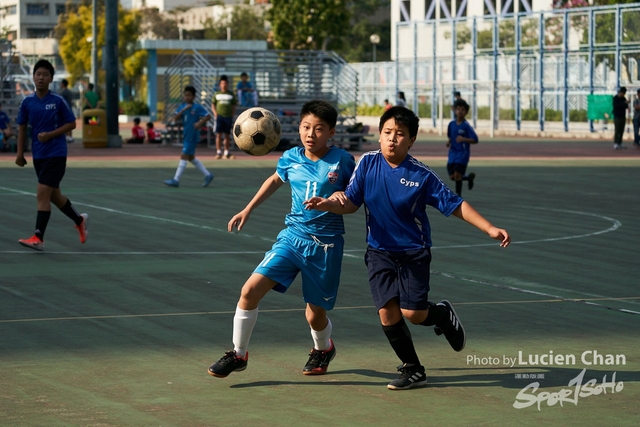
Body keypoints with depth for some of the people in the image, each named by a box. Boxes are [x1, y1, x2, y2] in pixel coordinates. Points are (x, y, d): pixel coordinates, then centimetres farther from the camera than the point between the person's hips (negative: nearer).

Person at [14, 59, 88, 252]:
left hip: (56, 154, -5)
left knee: (43, 194, -14)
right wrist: (20, 153, 5)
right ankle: (79, 220, 39)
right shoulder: (27, 102, 3)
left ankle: (38, 238, -15)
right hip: (38, 155, 5)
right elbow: (22, 128, 10)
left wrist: (51, 134, -15)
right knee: (54, 195, 16)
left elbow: (72, 124, -3)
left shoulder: (58, 101, -8)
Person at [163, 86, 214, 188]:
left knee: (184, 156, -9)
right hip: (186, 136, 8)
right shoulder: (182, 106, 8)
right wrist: (183, 109, -17)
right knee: (191, 157, 16)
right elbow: (175, 118, -4)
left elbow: (208, 116, -8)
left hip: (192, 136, -8)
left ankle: (176, 180, -8)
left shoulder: (197, 107, -9)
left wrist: (200, 123, -22)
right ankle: (208, 175, 26)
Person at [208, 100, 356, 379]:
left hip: (326, 243, -3)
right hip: (293, 235, 3)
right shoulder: (291, 158, 3)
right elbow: (274, 181, 24)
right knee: (250, 290, -12)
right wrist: (248, 210, 25)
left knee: (315, 314, 5)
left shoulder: (342, 161, -7)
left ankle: (323, 348, 41)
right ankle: (238, 354, 4)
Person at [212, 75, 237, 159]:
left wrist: (233, 115, 2)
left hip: (228, 117, 1)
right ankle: (218, 152, -6)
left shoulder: (231, 94, 10)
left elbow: (233, 106, 13)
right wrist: (215, 113, -3)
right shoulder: (216, 94, 8)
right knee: (218, 134, -7)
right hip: (219, 116, -1)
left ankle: (226, 153, 9)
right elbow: (213, 105, 11)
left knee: (227, 135, 5)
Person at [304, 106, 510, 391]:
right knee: (387, 310, -9)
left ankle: (443, 314, 27)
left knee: (413, 313, -11)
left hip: (413, 252, -2)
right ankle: (412, 370, 9)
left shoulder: (421, 175, -12)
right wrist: (327, 204, -22)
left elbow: (455, 205, -7)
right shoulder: (367, 163, -5)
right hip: (379, 251, 2)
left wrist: (490, 229, -14)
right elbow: (350, 203, -1)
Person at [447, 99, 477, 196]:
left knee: (457, 174, -14)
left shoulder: (466, 126, -11)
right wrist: (448, 141, 0)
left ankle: (458, 196, 0)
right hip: (453, 152, 6)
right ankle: (469, 177, 29)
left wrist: (464, 139, -27)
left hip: (463, 153, -6)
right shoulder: (452, 124, 5)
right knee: (452, 176, 2)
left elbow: (475, 140, -12)